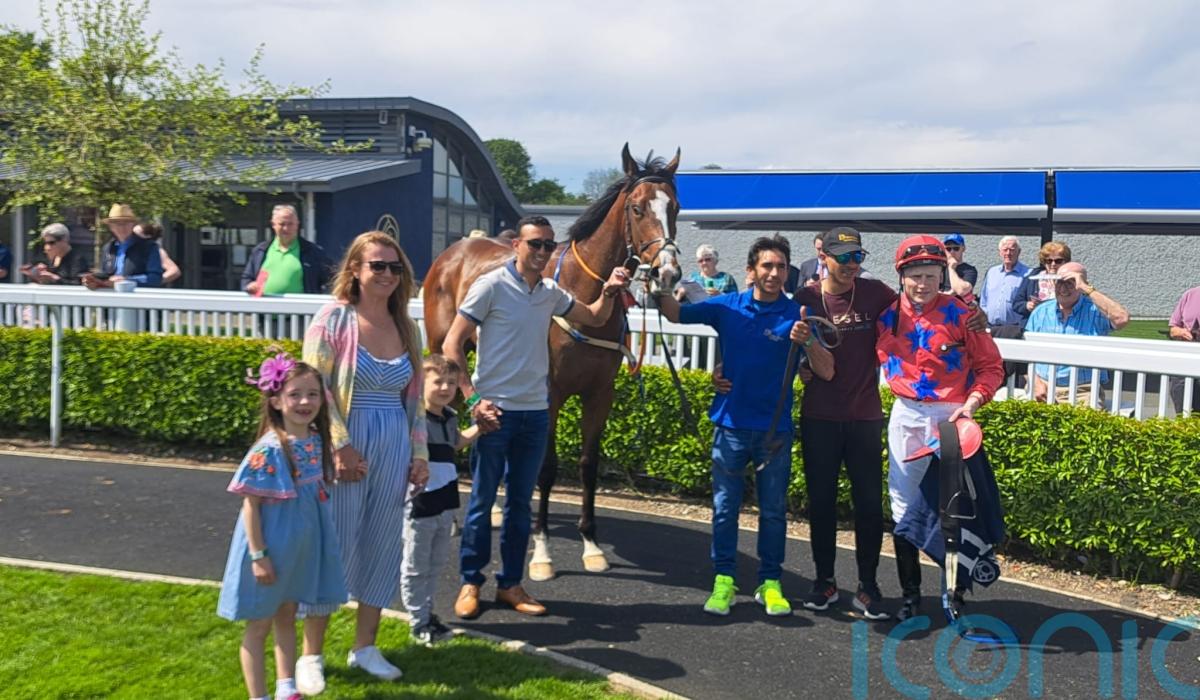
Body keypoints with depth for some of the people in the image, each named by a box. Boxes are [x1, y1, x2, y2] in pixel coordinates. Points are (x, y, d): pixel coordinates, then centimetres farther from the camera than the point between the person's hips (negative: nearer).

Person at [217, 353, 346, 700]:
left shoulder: (316, 440, -1)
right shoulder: (269, 449, -22)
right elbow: (250, 505, -19)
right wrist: (258, 555, -19)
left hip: (301, 547, 7)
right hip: (272, 547, -7)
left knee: (286, 618, 20)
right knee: (259, 625, 8)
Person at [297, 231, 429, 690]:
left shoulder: (406, 327, 9)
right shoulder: (334, 318, -7)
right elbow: (315, 388, -12)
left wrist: (420, 453, 9)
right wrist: (340, 446, -17)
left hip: (394, 448, 5)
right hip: (346, 445, -5)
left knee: (383, 544, 10)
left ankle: (365, 647, 24)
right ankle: (311, 655, 15)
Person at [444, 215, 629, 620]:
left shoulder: (551, 293, 9)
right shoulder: (491, 286, -8)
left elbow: (595, 319, 24)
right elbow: (452, 345, -9)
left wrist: (609, 291, 3)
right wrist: (473, 399, -16)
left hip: (535, 412, 5)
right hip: (495, 411, -5)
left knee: (521, 503, 11)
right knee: (482, 501, 4)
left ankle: (510, 584, 22)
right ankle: (470, 583, 17)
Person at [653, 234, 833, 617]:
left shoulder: (797, 315, -5)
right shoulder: (728, 307, 1)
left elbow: (827, 371, -11)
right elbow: (676, 313, 2)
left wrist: (808, 342, -29)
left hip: (775, 430, -1)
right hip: (731, 425, 1)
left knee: (773, 510, 8)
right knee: (725, 508, 6)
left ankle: (770, 584, 20)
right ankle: (723, 581, 16)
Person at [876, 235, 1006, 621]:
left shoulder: (960, 314, -6)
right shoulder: (887, 316, 2)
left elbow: (990, 366, -3)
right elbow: (881, 360, 13)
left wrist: (972, 402, -15)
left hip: (952, 418, -3)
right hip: (906, 418, 3)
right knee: (905, 508, 8)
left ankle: (958, 593, 12)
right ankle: (910, 595, 20)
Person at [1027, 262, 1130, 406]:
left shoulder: (1095, 311, 1)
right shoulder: (1040, 311, 13)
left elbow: (1121, 319, -22)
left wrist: (1087, 289, -17)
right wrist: (1036, 383, -6)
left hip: (1082, 392, -3)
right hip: (1043, 387, 3)